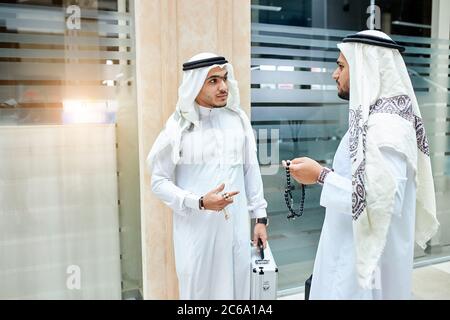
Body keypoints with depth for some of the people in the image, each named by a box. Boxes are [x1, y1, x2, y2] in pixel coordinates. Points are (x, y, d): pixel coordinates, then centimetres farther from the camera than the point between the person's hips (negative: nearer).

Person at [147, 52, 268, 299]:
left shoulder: (238, 120, 3)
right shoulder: (179, 128, -6)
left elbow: (251, 171, 8)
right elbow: (159, 182, -5)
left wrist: (260, 216, 9)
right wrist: (200, 202, -17)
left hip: (236, 226, 3)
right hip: (196, 230, -2)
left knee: (236, 289, 13)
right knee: (198, 289, 10)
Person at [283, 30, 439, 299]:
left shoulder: (386, 125, -23)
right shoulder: (375, 114, 6)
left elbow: (385, 199, -29)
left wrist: (322, 175, -24)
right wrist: (323, 172, 7)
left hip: (368, 255, -9)